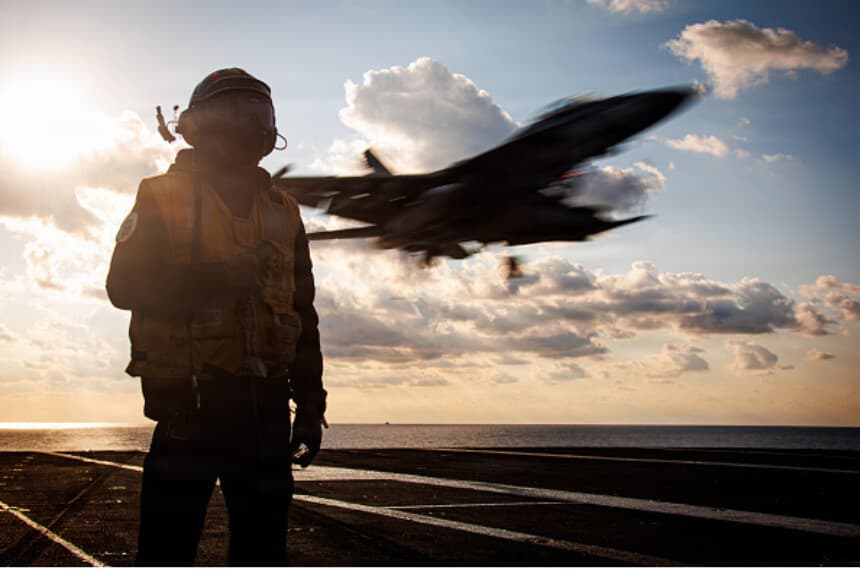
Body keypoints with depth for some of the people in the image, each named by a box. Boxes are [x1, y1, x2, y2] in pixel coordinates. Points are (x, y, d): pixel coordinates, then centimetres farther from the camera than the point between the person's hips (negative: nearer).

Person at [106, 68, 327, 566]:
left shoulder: (283, 211, 15)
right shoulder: (162, 197, 4)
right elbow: (125, 284, -9)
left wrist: (311, 403, 12)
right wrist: (218, 278, -20)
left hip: (264, 407, 4)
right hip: (188, 403, -4)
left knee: (264, 548, 9)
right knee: (169, 548, -1)